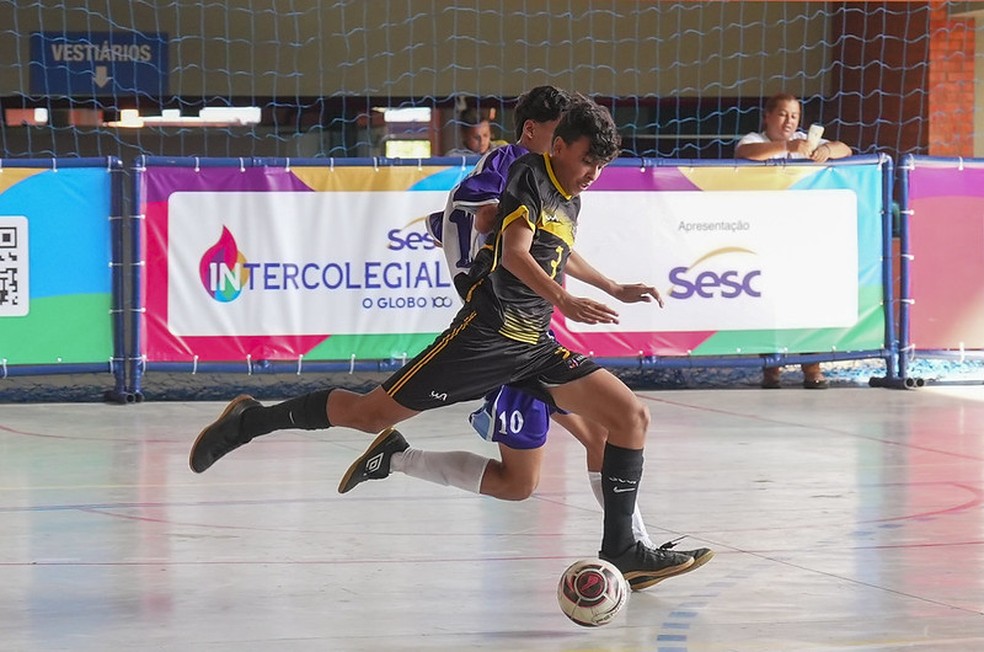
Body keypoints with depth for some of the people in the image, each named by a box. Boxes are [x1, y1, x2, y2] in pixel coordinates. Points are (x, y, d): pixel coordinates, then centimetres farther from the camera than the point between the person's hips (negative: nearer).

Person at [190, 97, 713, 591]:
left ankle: (621, 552, -2)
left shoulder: (570, 199, 18)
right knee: (374, 413, -6)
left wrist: (613, 289, 43)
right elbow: (514, 252, -23)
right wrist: (564, 300, -36)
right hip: (487, 333, -8)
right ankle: (253, 419, 14)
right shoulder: (530, 175, -7)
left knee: (632, 416, -5)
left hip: (536, 348, 8)